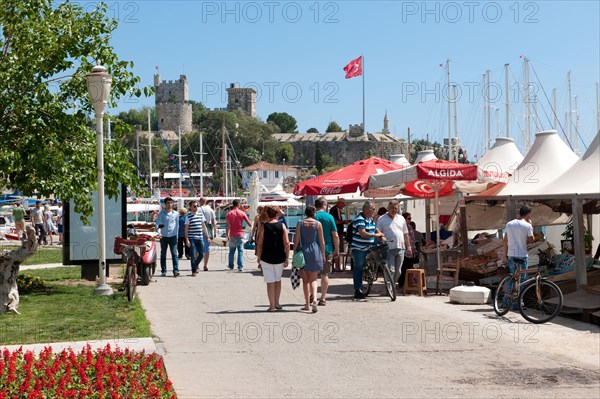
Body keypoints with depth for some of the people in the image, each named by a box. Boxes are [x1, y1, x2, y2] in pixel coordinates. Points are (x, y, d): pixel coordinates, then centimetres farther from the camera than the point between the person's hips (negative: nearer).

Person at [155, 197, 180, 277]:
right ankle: (163, 271, 15)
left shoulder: (175, 214, 8)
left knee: (174, 253, -9)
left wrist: (176, 235, 12)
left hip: (173, 236, 0)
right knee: (163, 254, 7)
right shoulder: (161, 213, 2)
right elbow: (158, 223, -5)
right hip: (163, 236, 0)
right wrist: (159, 233, -20)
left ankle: (176, 270, -14)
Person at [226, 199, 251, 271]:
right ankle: (240, 266, -4)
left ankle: (231, 266, 22)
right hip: (240, 235, -1)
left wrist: (227, 235, 0)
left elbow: (227, 226, -5)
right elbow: (249, 223, -1)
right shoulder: (242, 213, -4)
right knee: (240, 251, 3)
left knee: (231, 251, 14)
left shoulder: (229, 214, -2)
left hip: (232, 235, 1)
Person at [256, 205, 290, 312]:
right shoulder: (282, 226, -2)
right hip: (279, 258, 2)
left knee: (270, 281, 3)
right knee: (278, 280, 19)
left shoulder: (263, 226, -4)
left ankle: (272, 306, 3)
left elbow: (259, 244, -5)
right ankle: (276, 303, 25)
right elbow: (286, 243, -6)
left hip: (266, 258, -2)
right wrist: (287, 258, 0)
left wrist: (259, 258, 2)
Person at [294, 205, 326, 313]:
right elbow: (322, 241, 0)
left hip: (303, 252, 0)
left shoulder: (300, 223, -1)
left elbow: (296, 240, -2)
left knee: (305, 280, 10)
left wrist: (295, 253, 6)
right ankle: (314, 299, -16)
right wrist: (323, 255, 9)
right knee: (313, 279, 8)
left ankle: (307, 304, 11)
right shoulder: (318, 224, -2)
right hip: (315, 252, 0)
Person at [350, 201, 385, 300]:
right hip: (358, 248, -9)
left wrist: (382, 236, 2)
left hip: (367, 248, 9)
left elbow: (376, 229, 22)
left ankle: (360, 289, 21)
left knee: (362, 268, 13)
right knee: (358, 268, -5)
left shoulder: (370, 219, 14)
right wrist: (377, 235, -18)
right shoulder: (359, 219, -16)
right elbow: (363, 234, -25)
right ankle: (357, 292, -2)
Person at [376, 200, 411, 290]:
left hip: (400, 248, 5)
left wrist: (408, 247, 14)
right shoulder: (382, 219, 1)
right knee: (390, 270, -10)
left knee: (398, 271, 7)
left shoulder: (401, 218, 15)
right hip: (388, 249, -5)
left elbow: (405, 234, 18)